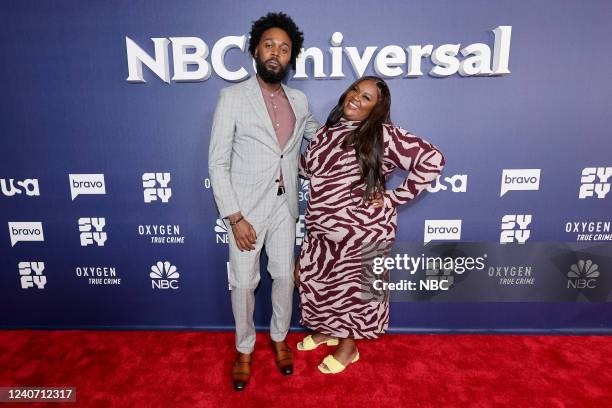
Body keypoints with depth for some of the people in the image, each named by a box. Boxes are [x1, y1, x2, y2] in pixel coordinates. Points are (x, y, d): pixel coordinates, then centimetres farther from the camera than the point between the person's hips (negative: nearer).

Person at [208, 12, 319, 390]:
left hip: (284, 207, 4)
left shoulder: (299, 101, 5)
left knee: (284, 277, 14)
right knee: (244, 283, 8)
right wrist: (235, 217, -15)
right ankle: (244, 349, 32)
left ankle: (280, 338, 38)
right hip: (246, 209, -3)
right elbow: (218, 163, -10)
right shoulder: (233, 97, -8)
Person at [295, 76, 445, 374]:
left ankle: (348, 346, 36)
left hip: (360, 233, -6)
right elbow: (310, 168, 19)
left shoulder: (383, 135, -14)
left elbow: (432, 159, -18)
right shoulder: (327, 130, 6)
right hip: (322, 232, 7)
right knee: (315, 282, 18)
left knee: (352, 289, 11)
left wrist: (393, 198, -18)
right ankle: (327, 331, 46)